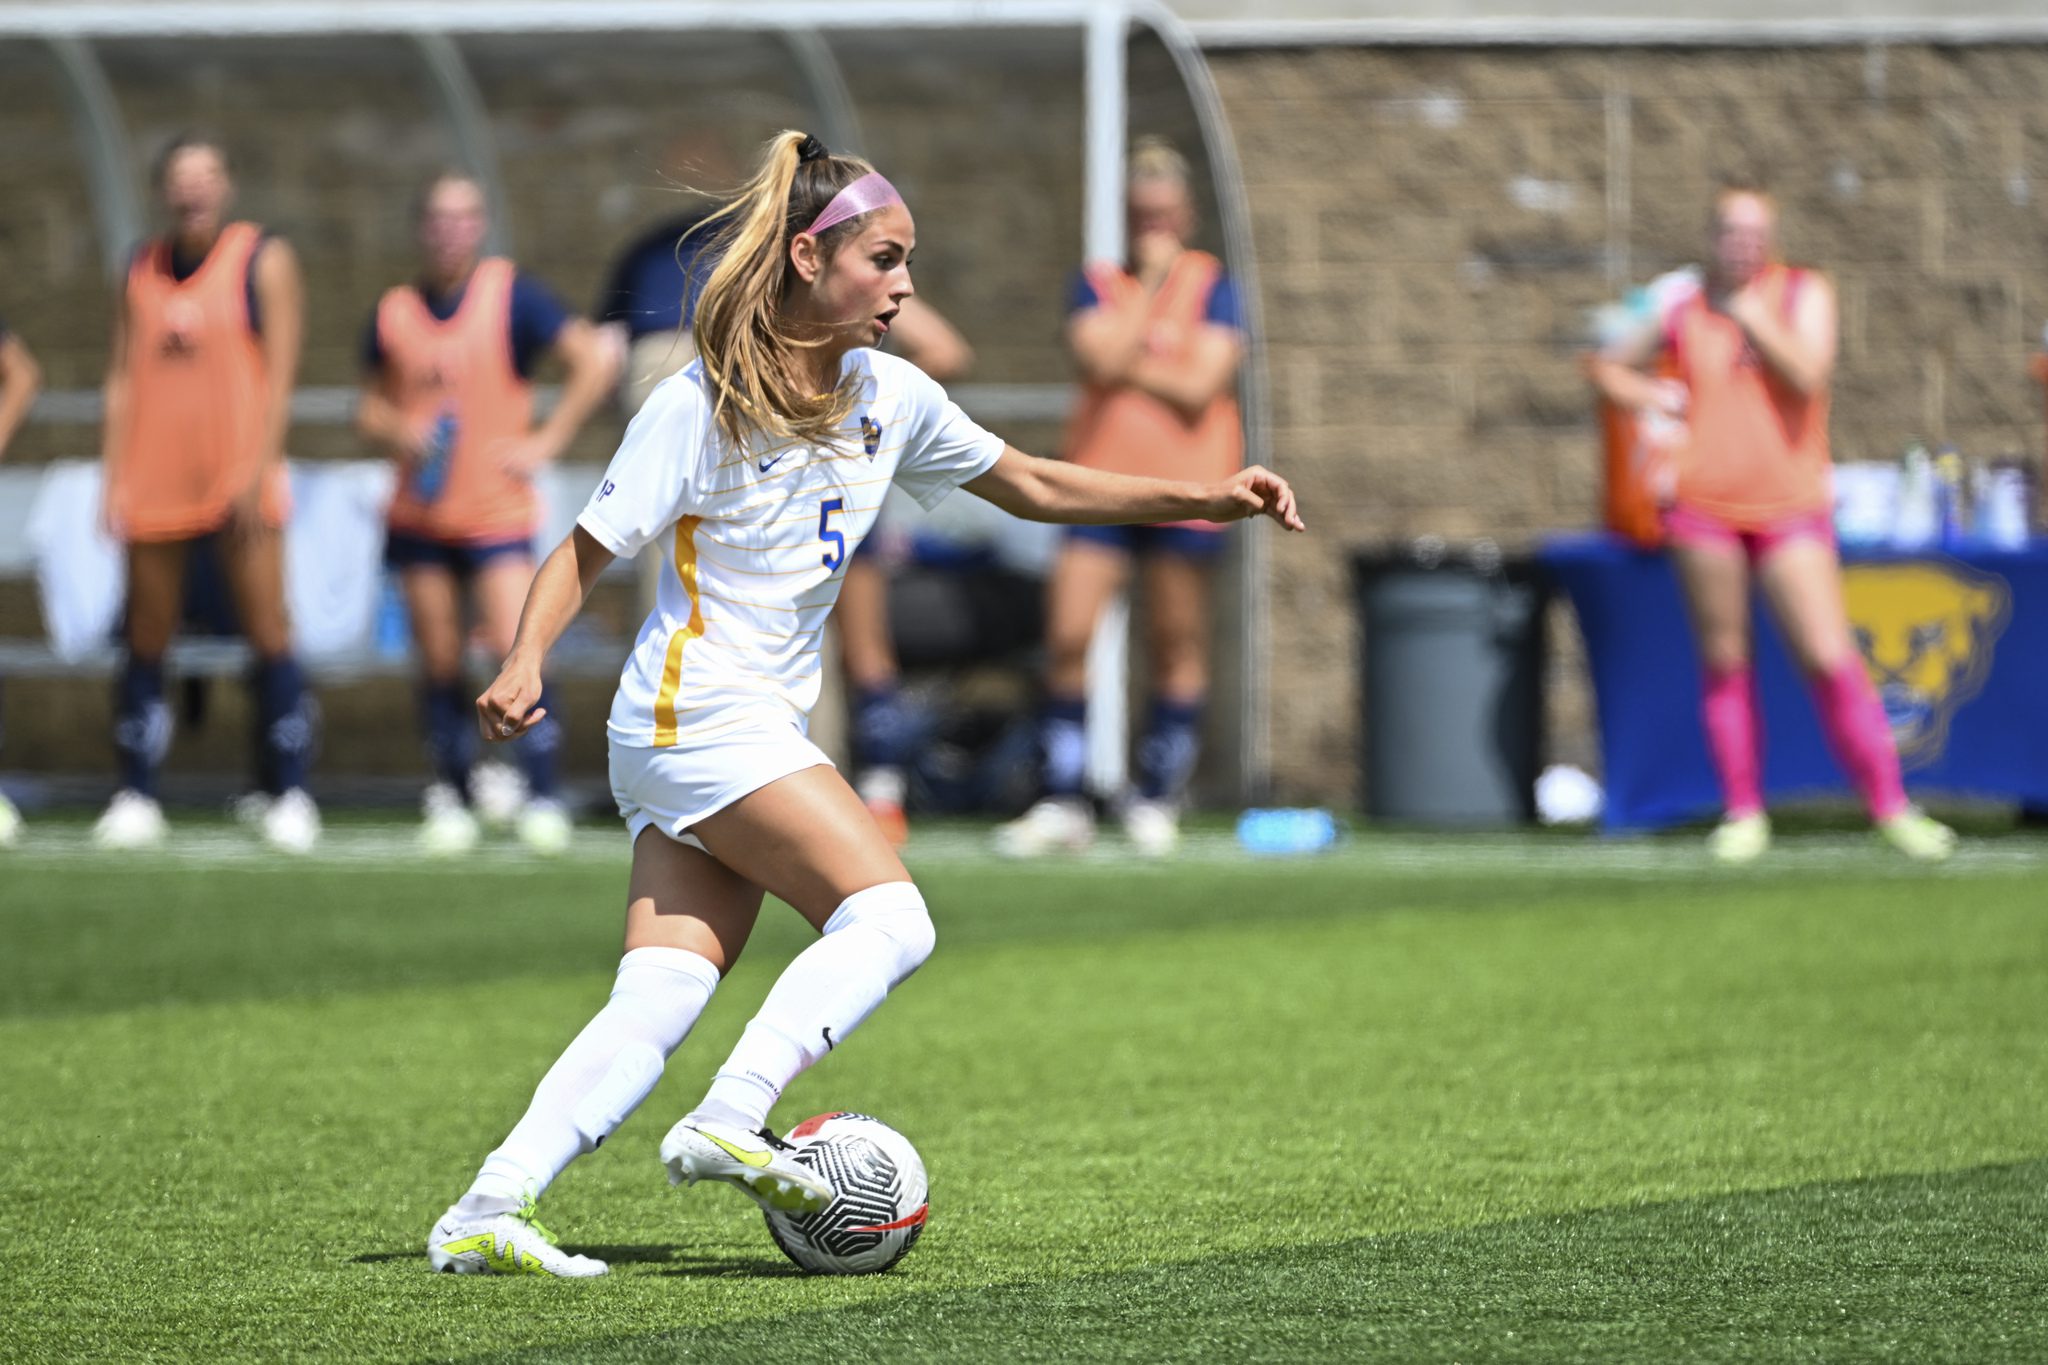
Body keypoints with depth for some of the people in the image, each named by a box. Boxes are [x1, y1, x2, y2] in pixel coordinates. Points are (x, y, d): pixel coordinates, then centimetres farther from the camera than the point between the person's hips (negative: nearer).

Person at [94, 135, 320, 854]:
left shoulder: (263, 260, 0)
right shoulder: (142, 270, 11)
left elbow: (279, 374, -5)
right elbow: (123, 381, 11)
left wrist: (258, 471, -14)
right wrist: (113, 483, 3)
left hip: (238, 477, -3)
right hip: (155, 484, 3)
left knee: (270, 637, -8)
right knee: (146, 643, 4)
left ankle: (289, 797, -3)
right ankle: (135, 800, 10)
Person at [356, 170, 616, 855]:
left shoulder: (510, 293, -3)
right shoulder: (393, 312, 7)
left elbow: (595, 362, -5)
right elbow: (370, 405, 18)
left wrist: (545, 441, -8)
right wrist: (395, 431, -5)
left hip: (497, 512, -3)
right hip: (420, 515, 3)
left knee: (515, 650, -16)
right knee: (439, 664, 5)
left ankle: (543, 798, -9)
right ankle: (450, 799, 15)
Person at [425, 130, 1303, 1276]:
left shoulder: (891, 398, 10)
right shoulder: (697, 407, -10)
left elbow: (1032, 485, 20)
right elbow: (589, 551, -7)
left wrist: (1208, 500, 15)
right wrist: (526, 663, -24)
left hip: (766, 732, 7)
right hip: (697, 713, -7)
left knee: (659, 1004, -5)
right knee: (890, 919, -19)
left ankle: (486, 1215, -11)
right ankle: (731, 1121, -23)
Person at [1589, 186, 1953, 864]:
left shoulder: (1805, 292, 5)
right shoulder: (1685, 313, 11)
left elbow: (1809, 375, -11)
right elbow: (1608, 367, 24)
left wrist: (1750, 313, -8)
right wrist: (1653, 397, 5)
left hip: (1790, 508, -2)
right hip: (1704, 505, 2)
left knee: (1830, 658, -11)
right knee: (1723, 662, 3)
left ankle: (1890, 806, -5)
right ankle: (1743, 812, 12)